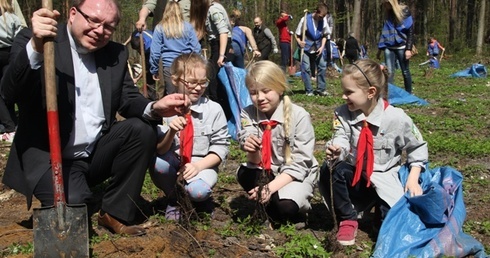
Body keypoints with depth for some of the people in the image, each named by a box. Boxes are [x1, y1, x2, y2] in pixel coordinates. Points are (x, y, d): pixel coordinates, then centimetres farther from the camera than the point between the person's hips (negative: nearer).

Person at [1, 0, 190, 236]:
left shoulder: (116, 54, 6)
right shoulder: (32, 41, -10)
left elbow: (127, 99, 4)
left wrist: (154, 108, -19)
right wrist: (36, 47, -41)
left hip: (96, 153, 6)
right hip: (49, 156, -5)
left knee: (142, 129, -17)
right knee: (73, 207, -30)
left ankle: (115, 213, -4)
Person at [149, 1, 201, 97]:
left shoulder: (160, 28, 2)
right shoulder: (188, 26, 5)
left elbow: (155, 52, 1)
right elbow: (196, 48, 4)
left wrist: (154, 70, 10)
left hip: (169, 67, -1)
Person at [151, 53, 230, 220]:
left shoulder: (214, 110, -4)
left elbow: (221, 146, -3)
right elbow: (159, 150, -6)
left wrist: (198, 165, -17)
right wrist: (171, 131, -27)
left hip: (203, 163, -2)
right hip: (174, 161, 2)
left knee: (197, 191, -34)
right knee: (157, 163, -33)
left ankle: (201, 200, 8)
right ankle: (173, 199, -1)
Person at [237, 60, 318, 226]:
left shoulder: (299, 116, -17)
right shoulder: (248, 114, -8)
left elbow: (300, 163, -16)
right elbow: (255, 162, -12)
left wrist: (271, 187, -28)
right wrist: (252, 151, -37)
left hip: (297, 174, -3)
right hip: (267, 173, 3)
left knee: (286, 207, -31)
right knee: (244, 174, -27)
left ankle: (297, 209, 4)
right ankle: (272, 205, -4)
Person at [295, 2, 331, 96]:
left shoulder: (323, 21, -6)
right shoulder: (305, 19, -16)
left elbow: (324, 35, 7)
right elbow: (296, 35, -9)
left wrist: (322, 46, -7)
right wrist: (299, 42, -29)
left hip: (317, 49, 4)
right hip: (306, 48, -4)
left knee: (322, 66, 1)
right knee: (306, 69, -6)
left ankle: (321, 89, 11)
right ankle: (309, 91, 3)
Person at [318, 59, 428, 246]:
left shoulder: (396, 118, -13)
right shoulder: (342, 114, -6)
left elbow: (418, 147, 0)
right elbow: (340, 140, -22)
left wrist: (413, 178, -10)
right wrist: (335, 151, -46)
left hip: (384, 180, -2)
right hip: (354, 176, 2)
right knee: (329, 170, -31)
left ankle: (378, 206, 12)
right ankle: (347, 219, -11)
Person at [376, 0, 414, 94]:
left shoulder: (404, 11, -4)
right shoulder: (387, 15, 9)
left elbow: (410, 31, -7)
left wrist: (408, 49, -13)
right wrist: (380, 49, 12)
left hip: (402, 47, -3)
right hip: (389, 48, 3)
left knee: (405, 71, 5)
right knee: (389, 72, -7)